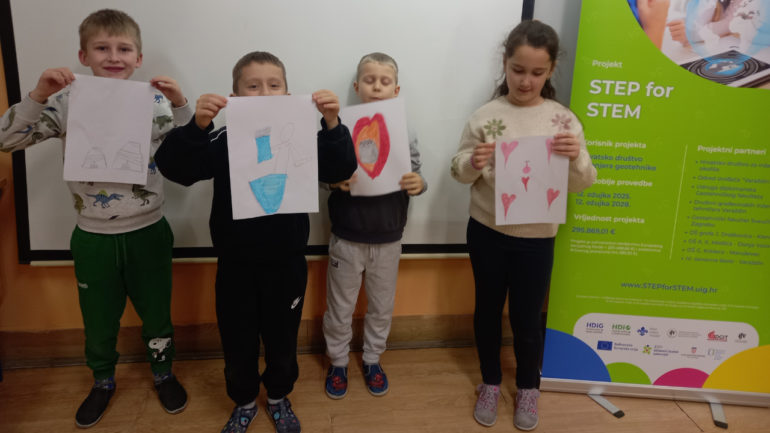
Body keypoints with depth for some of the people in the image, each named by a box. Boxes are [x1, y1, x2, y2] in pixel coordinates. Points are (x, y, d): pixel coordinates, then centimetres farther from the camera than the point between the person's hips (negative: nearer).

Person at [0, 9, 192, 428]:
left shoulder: (154, 102, -6)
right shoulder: (67, 102, -6)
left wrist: (181, 105, -27)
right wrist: (38, 96, -24)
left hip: (147, 233, 0)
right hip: (93, 237, 1)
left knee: (156, 311, 17)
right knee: (99, 318, 19)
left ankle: (163, 372, 42)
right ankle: (103, 381, 44)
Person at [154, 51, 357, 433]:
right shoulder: (222, 141, -9)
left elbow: (340, 170, -17)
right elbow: (172, 167, -20)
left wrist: (332, 124, -35)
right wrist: (195, 126, -38)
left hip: (286, 265, 0)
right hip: (235, 266, 0)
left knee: (282, 340, 18)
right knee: (237, 343, 16)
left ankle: (278, 397, 45)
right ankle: (243, 402, 43)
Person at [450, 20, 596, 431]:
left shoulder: (563, 119, -6)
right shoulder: (485, 115, -6)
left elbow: (581, 183, -2)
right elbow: (459, 172, 0)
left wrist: (576, 158, -24)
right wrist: (473, 162, -23)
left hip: (536, 238, -1)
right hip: (486, 231, 1)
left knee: (526, 317, 11)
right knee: (487, 309, 15)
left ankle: (528, 387, 36)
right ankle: (490, 382, 36)